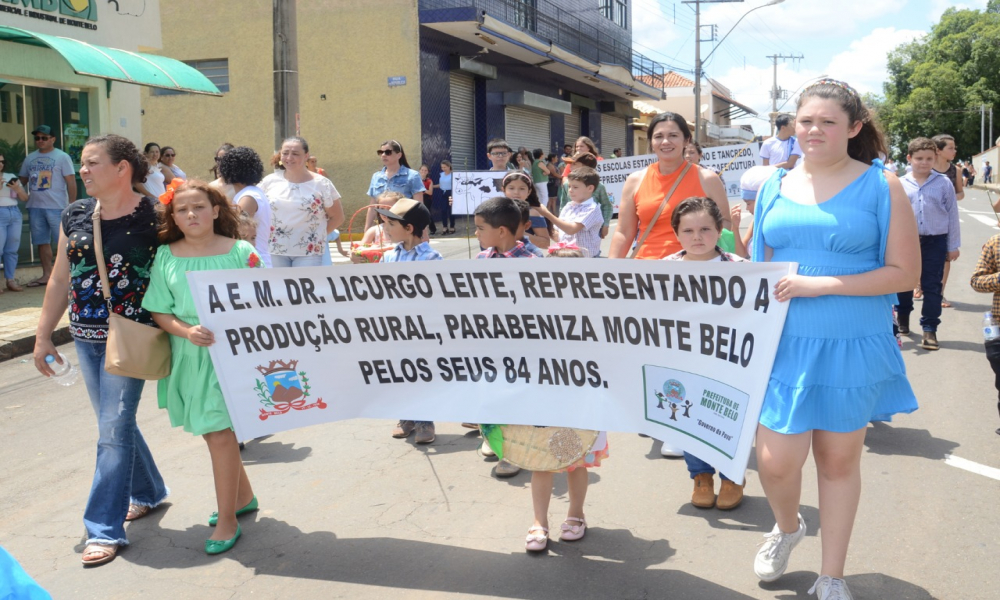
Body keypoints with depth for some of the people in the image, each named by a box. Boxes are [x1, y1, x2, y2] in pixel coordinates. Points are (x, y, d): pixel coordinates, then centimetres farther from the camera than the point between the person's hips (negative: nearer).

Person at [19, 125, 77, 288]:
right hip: (35, 207, 5)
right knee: (42, 242, 9)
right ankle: (47, 274, 16)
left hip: (57, 207, -5)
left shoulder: (62, 157, -1)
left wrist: (72, 205, -11)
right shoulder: (29, 158, 13)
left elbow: (71, 182, -5)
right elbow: (22, 180, 19)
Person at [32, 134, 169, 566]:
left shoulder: (154, 218, -12)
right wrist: (43, 335, 11)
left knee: (114, 429, -5)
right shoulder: (75, 216, 5)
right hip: (86, 337, 6)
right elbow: (61, 279, 11)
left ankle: (105, 529, 4)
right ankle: (148, 492, 38)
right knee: (116, 421, 17)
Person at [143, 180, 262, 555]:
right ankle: (243, 497, 38)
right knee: (211, 432, 15)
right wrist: (187, 331, -15)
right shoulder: (166, 257, 1)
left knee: (220, 434, -5)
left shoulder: (241, 252, -6)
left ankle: (227, 521, 10)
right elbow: (159, 312, 2)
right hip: (188, 357, 4)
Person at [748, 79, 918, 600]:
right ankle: (787, 527, 34)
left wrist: (819, 285, -17)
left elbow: (904, 273, -9)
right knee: (775, 462, -2)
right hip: (785, 344, 2)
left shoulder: (880, 186, -4)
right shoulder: (775, 187, 6)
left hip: (854, 347, -2)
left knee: (839, 458, 9)